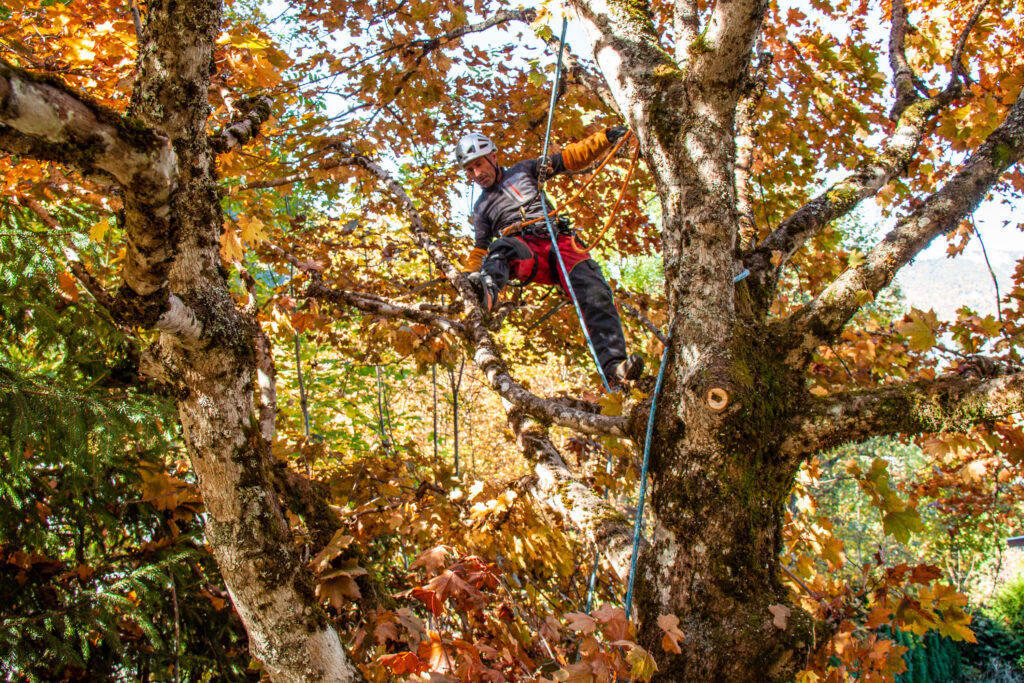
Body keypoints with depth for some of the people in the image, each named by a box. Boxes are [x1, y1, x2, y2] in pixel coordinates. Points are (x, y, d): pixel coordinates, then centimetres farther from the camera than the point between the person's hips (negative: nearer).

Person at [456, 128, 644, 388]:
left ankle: (613, 367, -41)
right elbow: (479, 250, 23)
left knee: (595, 293, -28)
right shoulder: (482, 208, 27)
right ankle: (485, 292, -69)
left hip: (560, 242, 0)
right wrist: (471, 276, 2)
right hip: (526, 252, 0)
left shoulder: (523, 170, 24)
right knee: (502, 246, -38)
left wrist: (606, 137, 11)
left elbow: (571, 158, 22)